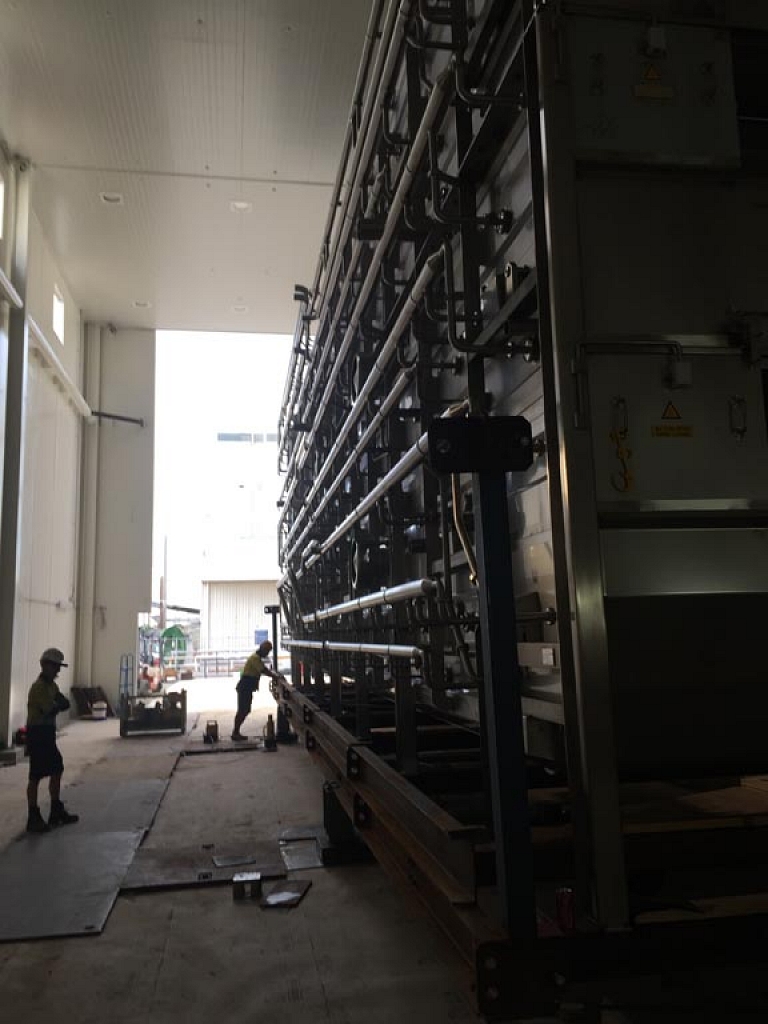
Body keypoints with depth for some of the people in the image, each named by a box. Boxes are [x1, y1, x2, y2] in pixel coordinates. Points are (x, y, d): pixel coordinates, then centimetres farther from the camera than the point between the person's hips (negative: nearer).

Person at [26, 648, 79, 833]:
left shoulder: (51, 685, 13)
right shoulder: (39, 687, -17)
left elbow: (65, 704, 6)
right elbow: (52, 710, -21)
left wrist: (57, 704, -14)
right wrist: (58, 703, 0)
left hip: (47, 734, 10)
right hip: (37, 734, -10)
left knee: (57, 771, 14)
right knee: (35, 776, -4)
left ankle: (57, 812, 24)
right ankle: (33, 819, 2)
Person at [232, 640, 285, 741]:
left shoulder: (258, 658, 16)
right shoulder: (255, 658, -17)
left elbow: (264, 670, 22)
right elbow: (264, 671, -23)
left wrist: (276, 675, 9)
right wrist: (277, 677, -18)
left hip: (247, 688, 10)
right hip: (245, 688, -10)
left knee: (245, 711, 11)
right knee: (242, 711, -7)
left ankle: (236, 732, 16)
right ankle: (235, 733, -2)